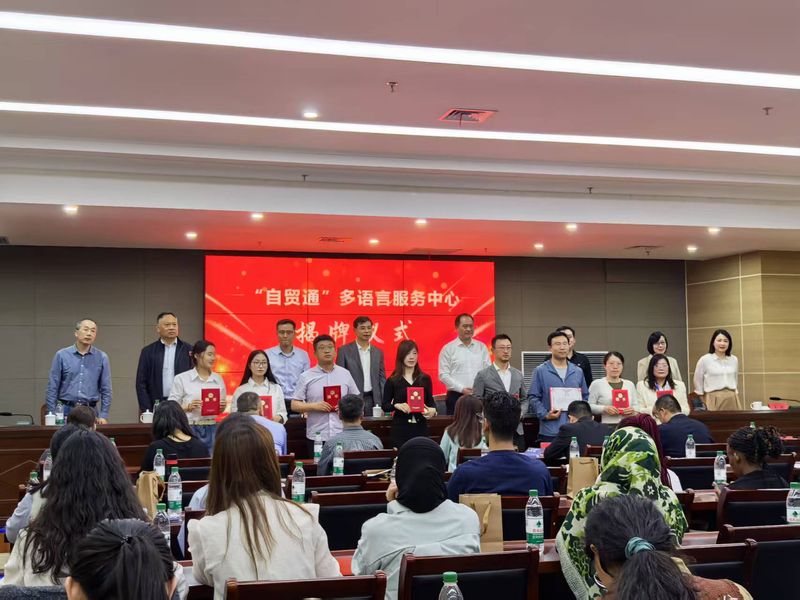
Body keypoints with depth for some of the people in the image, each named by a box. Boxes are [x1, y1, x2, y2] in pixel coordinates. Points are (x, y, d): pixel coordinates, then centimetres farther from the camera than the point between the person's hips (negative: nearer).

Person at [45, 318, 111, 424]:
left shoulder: (102, 357, 3)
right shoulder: (62, 355, 1)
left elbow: (106, 389, 5)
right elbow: (52, 388, 2)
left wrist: (103, 415, -2)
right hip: (66, 410, -1)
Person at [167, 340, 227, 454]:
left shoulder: (218, 379, 10)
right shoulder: (181, 378, -2)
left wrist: (222, 406, -3)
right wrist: (189, 407, -17)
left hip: (212, 428, 3)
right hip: (190, 428, -3)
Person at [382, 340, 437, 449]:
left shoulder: (425, 379, 8)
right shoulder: (392, 381, 2)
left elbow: (430, 400, 12)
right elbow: (385, 406, 4)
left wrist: (433, 410, -9)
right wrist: (397, 405, -15)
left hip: (421, 427, 2)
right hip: (400, 428, -2)